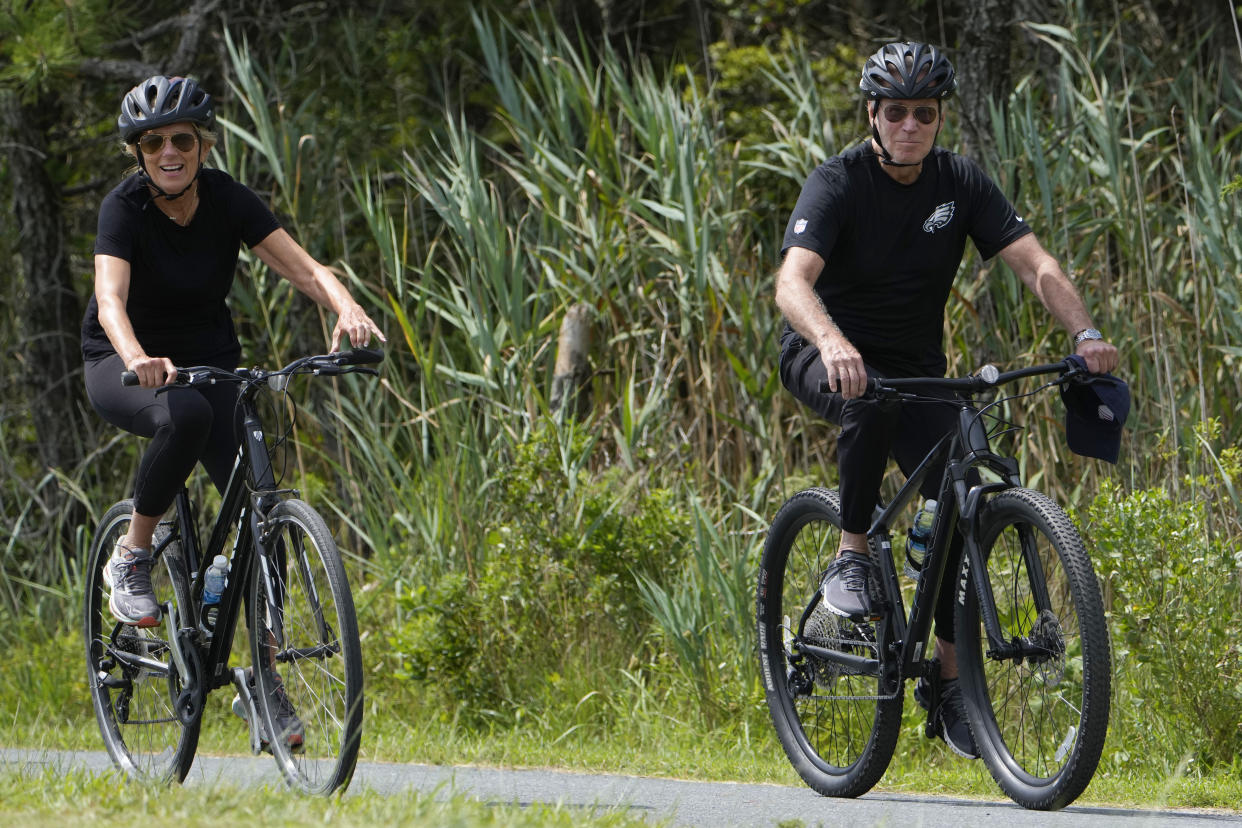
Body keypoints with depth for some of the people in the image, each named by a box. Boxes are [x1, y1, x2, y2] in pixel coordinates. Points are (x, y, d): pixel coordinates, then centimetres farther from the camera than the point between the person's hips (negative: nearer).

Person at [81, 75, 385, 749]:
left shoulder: (228, 200, -12)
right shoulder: (124, 207, -21)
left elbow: (305, 269, -19)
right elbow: (111, 299, -36)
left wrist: (346, 309, -41)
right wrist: (139, 360, -57)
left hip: (208, 358, 4)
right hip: (123, 365, -3)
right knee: (184, 415, -38)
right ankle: (131, 556, -18)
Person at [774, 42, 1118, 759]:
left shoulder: (961, 183, -6)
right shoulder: (837, 184, -19)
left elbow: (1035, 263, -14)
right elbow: (793, 281, -35)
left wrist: (1085, 331, -32)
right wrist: (832, 341, -56)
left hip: (917, 363, 4)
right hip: (827, 355, -4)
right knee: (871, 401, -39)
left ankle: (950, 679, 4)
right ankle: (852, 558, -22)